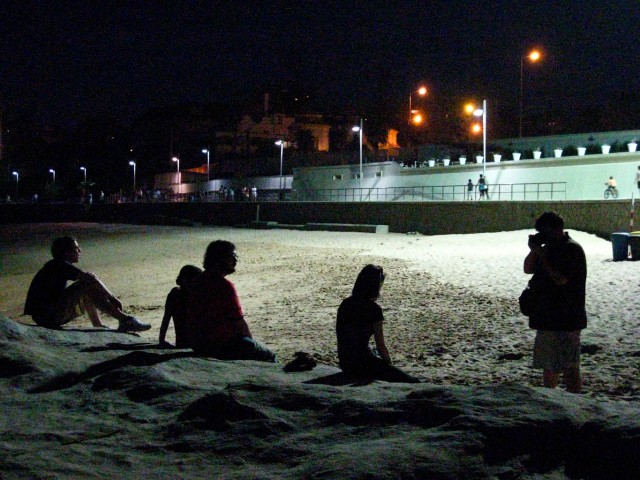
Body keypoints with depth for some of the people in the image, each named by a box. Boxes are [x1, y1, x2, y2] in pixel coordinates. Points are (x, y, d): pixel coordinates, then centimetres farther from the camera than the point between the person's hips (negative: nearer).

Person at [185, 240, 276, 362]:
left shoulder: (196, 282, 8)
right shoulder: (225, 286, -19)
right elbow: (239, 323, -16)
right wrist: (250, 342, 2)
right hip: (221, 345, -9)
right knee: (269, 356, 5)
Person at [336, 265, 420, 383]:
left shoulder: (345, 304, 8)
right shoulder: (373, 309, -13)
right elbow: (381, 346, -11)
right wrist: (390, 366, 6)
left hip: (344, 363, 8)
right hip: (362, 364, -8)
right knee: (413, 383, -4)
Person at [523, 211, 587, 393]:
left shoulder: (572, 249, -14)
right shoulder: (548, 247, 12)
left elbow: (561, 279, -24)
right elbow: (528, 269, 15)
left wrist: (541, 253, -20)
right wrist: (534, 249, -2)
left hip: (566, 319, -9)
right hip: (546, 317, 9)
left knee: (569, 366, -6)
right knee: (548, 364, 18)